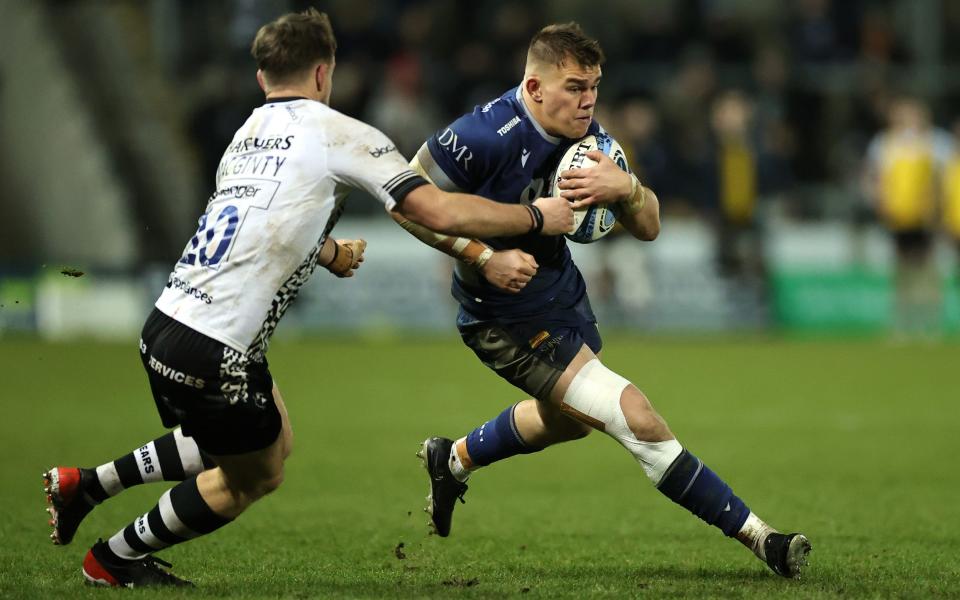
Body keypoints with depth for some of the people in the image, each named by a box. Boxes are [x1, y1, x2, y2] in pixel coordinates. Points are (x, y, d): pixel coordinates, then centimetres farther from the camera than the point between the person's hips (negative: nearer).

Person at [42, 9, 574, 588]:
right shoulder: (340, 133, -6)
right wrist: (536, 217, 1)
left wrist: (330, 252, 50)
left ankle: (87, 484, 27)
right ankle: (114, 558, 27)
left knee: (276, 446, 25)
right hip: (213, 352, -8)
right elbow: (440, 211, -10)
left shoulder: (246, 136, 16)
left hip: (166, 323, 8)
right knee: (252, 479, 15)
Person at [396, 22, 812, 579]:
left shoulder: (585, 134, -6)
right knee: (637, 419, -18)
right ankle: (757, 536, -12)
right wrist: (484, 257, -27)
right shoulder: (487, 136, -27)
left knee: (567, 419, 34)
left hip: (563, 294, 9)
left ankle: (453, 460, 57)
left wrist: (624, 187, -30)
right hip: (507, 318, -9)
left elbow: (649, 226, -7)